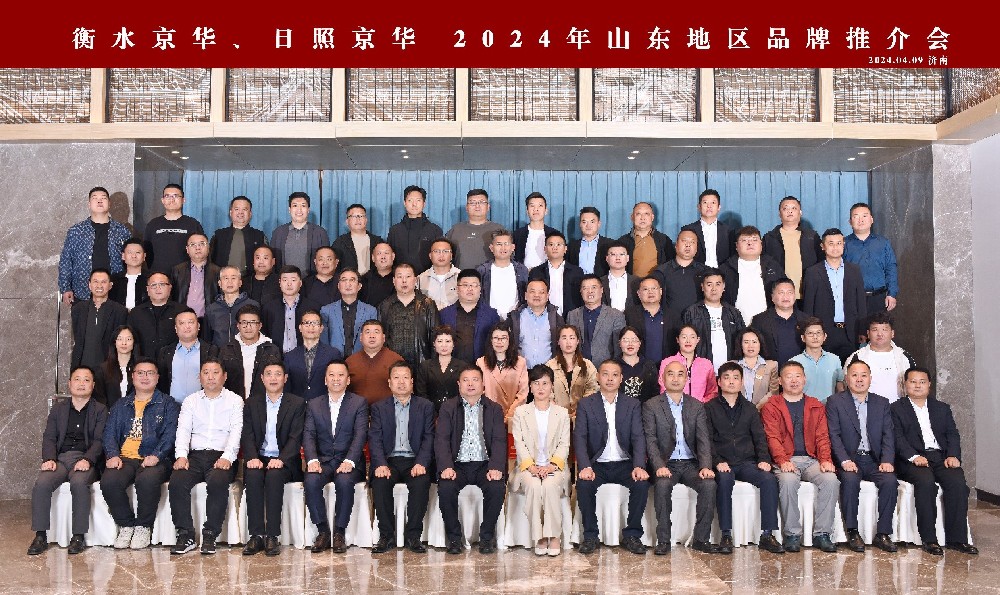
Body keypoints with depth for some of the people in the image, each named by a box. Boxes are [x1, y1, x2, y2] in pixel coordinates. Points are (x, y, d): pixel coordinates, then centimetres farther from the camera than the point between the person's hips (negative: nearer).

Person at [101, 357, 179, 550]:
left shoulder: (168, 404, 12)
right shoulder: (121, 406, 24)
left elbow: (170, 434, -2)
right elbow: (110, 433, 13)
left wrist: (156, 456, -19)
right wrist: (112, 455, -8)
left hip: (155, 460, -3)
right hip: (125, 459, 3)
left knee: (147, 480, -36)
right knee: (108, 481, -28)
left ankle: (143, 527, -13)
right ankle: (126, 525, -7)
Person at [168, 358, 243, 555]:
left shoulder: (235, 401, 11)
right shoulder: (190, 401, 19)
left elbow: (236, 431, -1)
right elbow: (183, 430, 7)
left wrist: (227, 457, -18)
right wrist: (181, 455, -12)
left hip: (221, 456, -2)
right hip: (195, 455, 3)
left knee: (218, 482, -33)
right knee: (177, 481, -27)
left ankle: (210, 535, -21)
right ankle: (185, 535, -17)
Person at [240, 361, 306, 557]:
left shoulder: (297, 403, 5)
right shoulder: (252, 403, 13)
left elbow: (296, 437, -4)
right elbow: (247, 435, 3)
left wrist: (281, 459, -21)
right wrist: (252, 458, -16)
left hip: (284, 461, -2)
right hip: (258, 458, 2)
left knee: (274, 477, -33)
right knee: (253, 477, -30)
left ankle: (272, 536, -29)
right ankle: (256, 535, -26)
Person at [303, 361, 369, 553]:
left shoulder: (359, 403, 5)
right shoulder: (313, 405, 13)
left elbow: (360, 435, -7)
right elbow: (308, 435, 2)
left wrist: (349, 461, -23)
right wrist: (312, 460, -18)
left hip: (348, 463, -2)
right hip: (322, 461, 2)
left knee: (344, 481, -33)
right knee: (311, 481, -29)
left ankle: (339, 533, -17)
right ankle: (323, 531, -14)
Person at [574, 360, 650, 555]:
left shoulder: (633, 405, 8)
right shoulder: (585, 404, 5)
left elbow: (638, 437, -2)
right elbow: (579, 437, -5)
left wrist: (639, 466, -20)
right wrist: (585, 467, -22)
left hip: (624, 464, 1)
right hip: (597, 464, -1)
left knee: (642, 483, -27)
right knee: (584, 483, -30)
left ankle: (632, 535, -11)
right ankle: (590, 535, -12)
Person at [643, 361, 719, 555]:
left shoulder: (697, 406, 11)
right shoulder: (651, 406, 3)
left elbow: (703, 439, 2)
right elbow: (650, 440, -6)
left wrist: (705, 466, -15)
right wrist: (659, 466, -22)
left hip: (691, 464, 2)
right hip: (666, 464, -2)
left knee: (709, 484, -26)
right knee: (662, 484, -33)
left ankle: (701, 538, -14)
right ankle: (663, 540, -21)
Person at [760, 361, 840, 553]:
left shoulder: (816, 407, 19)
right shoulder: (770, 407, 9)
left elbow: (822, 437, 10)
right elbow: (773, 438, -3)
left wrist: (826, 459, -9)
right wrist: (783, 461, -20)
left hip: (811, 460, 3)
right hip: (786, 461, -3)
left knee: (831, 480, -27)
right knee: (788, 481, -35)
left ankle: (822, 533, -16)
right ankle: (792, 534, -20)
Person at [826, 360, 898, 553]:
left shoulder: (882, 403, 16)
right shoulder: (835, 402, 5)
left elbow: (888, 435, 8)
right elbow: (834, 435, -4)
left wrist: (887, 461, -9)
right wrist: (845, 461, -18)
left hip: (874, 460, 3)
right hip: (849, 459, -3)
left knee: (890, 481, -26)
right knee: (850, 479, -33)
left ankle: (883, 533, -16)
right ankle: (852, 532, -21)